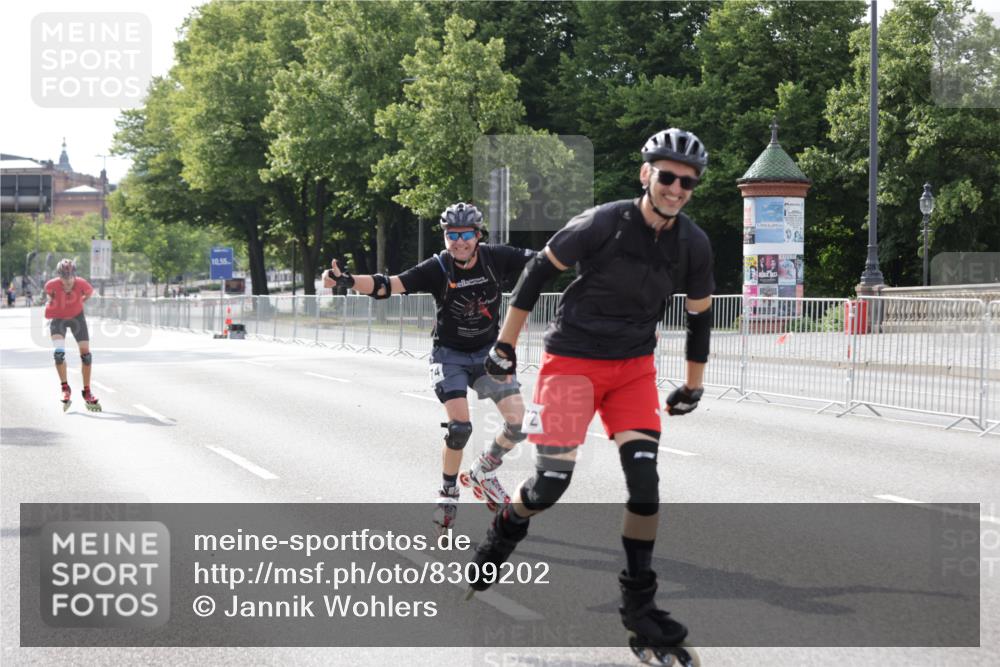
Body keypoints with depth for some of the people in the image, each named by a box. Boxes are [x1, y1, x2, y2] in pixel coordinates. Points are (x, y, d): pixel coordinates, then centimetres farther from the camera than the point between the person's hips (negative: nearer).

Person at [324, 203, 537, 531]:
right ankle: (447, 494, 5)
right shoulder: (437, 268, -19)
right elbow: (388, 285, -27)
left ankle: (482, 473, 16)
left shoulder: (497, 258, -13)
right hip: (450, 354, -2)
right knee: (459, 426, -19)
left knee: (518, 423, -12)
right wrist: (347, 280, -43)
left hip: (488, 352, 3)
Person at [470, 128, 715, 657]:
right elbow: (538, 270, -6)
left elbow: (700, 314, 10)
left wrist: (693, 385, 17)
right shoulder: (603, 223, -17)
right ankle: (503, 534, 23)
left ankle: (638, 602, 0)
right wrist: (505, 343, -2)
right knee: (551, 483, -11)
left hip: (634, 368, 4)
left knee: (644, 478, -12)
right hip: (572, 361, -3)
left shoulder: (693, 245, -5)